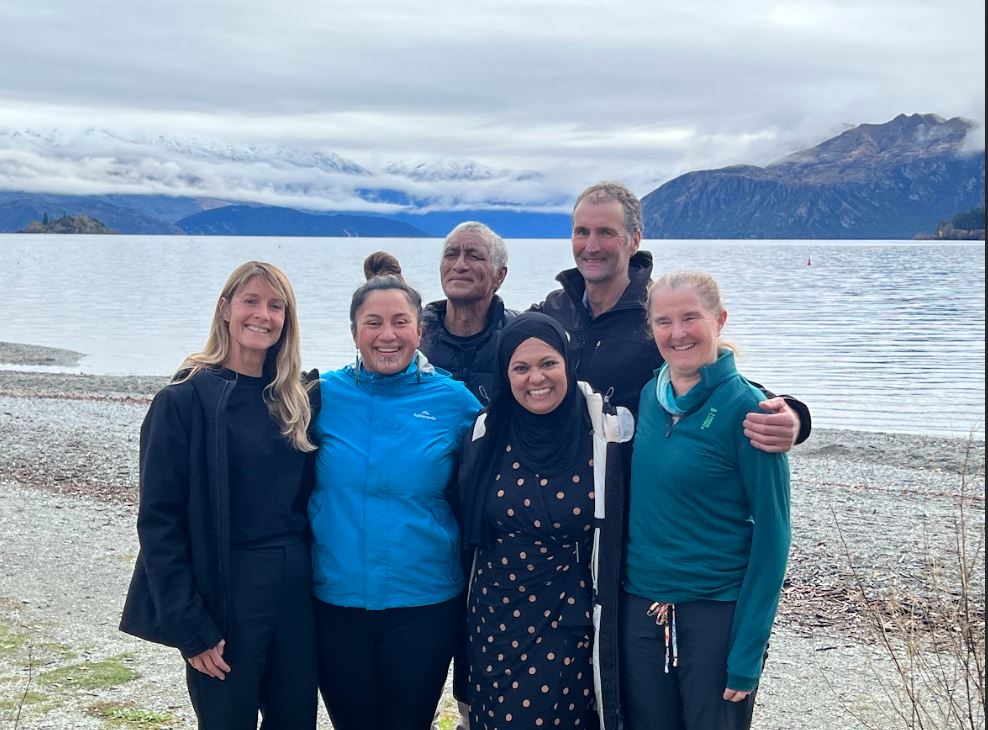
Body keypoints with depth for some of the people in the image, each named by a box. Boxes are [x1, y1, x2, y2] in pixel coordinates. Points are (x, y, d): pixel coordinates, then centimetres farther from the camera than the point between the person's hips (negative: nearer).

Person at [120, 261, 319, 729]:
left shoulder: (296, 401, 9)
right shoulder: (184, 400, -8)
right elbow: (159, 521, -10)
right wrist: (189, 626, -14)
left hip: (294, 593, 5)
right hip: (223, 596, -5)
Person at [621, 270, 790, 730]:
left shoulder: (745, 407, -13)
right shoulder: (647, 396, 3)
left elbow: (771, 535, -12)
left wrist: (747, 652, -15)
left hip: (717, 614, -5)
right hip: (640, 608, 5)